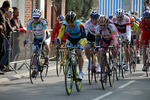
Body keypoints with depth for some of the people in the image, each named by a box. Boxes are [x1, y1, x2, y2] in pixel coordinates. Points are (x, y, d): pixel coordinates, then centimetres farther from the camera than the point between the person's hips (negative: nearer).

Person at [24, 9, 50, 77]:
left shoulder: (43, 22, -26)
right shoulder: (30, 22, -18)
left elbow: (44, 31, -38)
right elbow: (28, 31, -27)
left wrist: (44, 40, -52)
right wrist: (26, 39, -44)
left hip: (45, 37, -3)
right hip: (36, 39, 3)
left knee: (46, 46, -34)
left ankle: (47, 57, -6)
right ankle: (35, 69, 4)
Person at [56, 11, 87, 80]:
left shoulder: (79, 24, -35)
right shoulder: (64, 25, -29)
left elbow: (84, 36, -39)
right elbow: (60, 35, -31)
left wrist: (81, 45, -54)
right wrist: (58, 44, -48)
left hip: (79, 39, -3)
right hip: (70, 39, 3)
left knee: (79, 53, -24)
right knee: (67, 54, -18)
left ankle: (81, 72, -13)